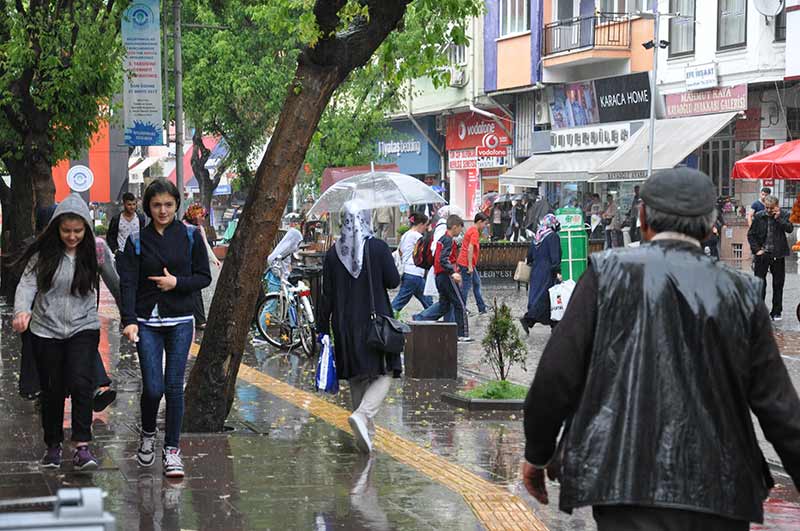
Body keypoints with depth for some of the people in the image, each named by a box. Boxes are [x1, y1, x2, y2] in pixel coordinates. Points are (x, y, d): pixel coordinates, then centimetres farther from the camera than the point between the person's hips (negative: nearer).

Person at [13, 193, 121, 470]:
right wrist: (22, 310, -29)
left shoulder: (96, 249, -5)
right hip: (46, 330, 1)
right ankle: (53, 445, 26)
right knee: (52, 390, 9)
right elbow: (27, 283, -11)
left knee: (81, 383, -18)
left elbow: (115, 283, 5)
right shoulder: (44, 251, -8)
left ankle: (82, 446, -13)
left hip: (83, 327, -1)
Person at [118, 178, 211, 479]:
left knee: (174, 386, -2)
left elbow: (204, 276, 6)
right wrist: (129, 321, -19)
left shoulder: (190, 237, 3)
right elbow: (128, 283, -6)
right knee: (153, 387, -7)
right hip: (147, 322, 0)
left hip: (180, 322, 0)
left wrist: (177, 282, -12)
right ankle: (147, 435, 22)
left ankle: (172, 450, 8)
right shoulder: (137, 241, 2)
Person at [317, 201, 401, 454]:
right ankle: (363, 414, -24)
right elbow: (393, 281, -3)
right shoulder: (378, 247, -9)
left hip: (345, 325, 3)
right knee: (383, 375, 1)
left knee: (357, 378, 13)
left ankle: (365, 433, 15)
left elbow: (327, 295, 1)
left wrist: (323, 330, 7)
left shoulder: (333, 253, -1)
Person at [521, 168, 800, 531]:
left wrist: (537, 454, 12)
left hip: (627, 482, -3)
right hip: (720, 497, 3)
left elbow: (557, 374, -1)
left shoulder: (608, 272, 1)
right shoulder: (740, 293, 7)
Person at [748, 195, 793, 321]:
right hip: (762, 254, 0)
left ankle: (776, 312, 14)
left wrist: (778, 218, -17)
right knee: (760, 283, 2)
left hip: (778, 255, 0)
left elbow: (789, 229, -14)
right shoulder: (758, 216, 1)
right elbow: (751, 234, 3)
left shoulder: (783, 216, 2)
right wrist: (756, 249, -5)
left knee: (778, 284, 6)